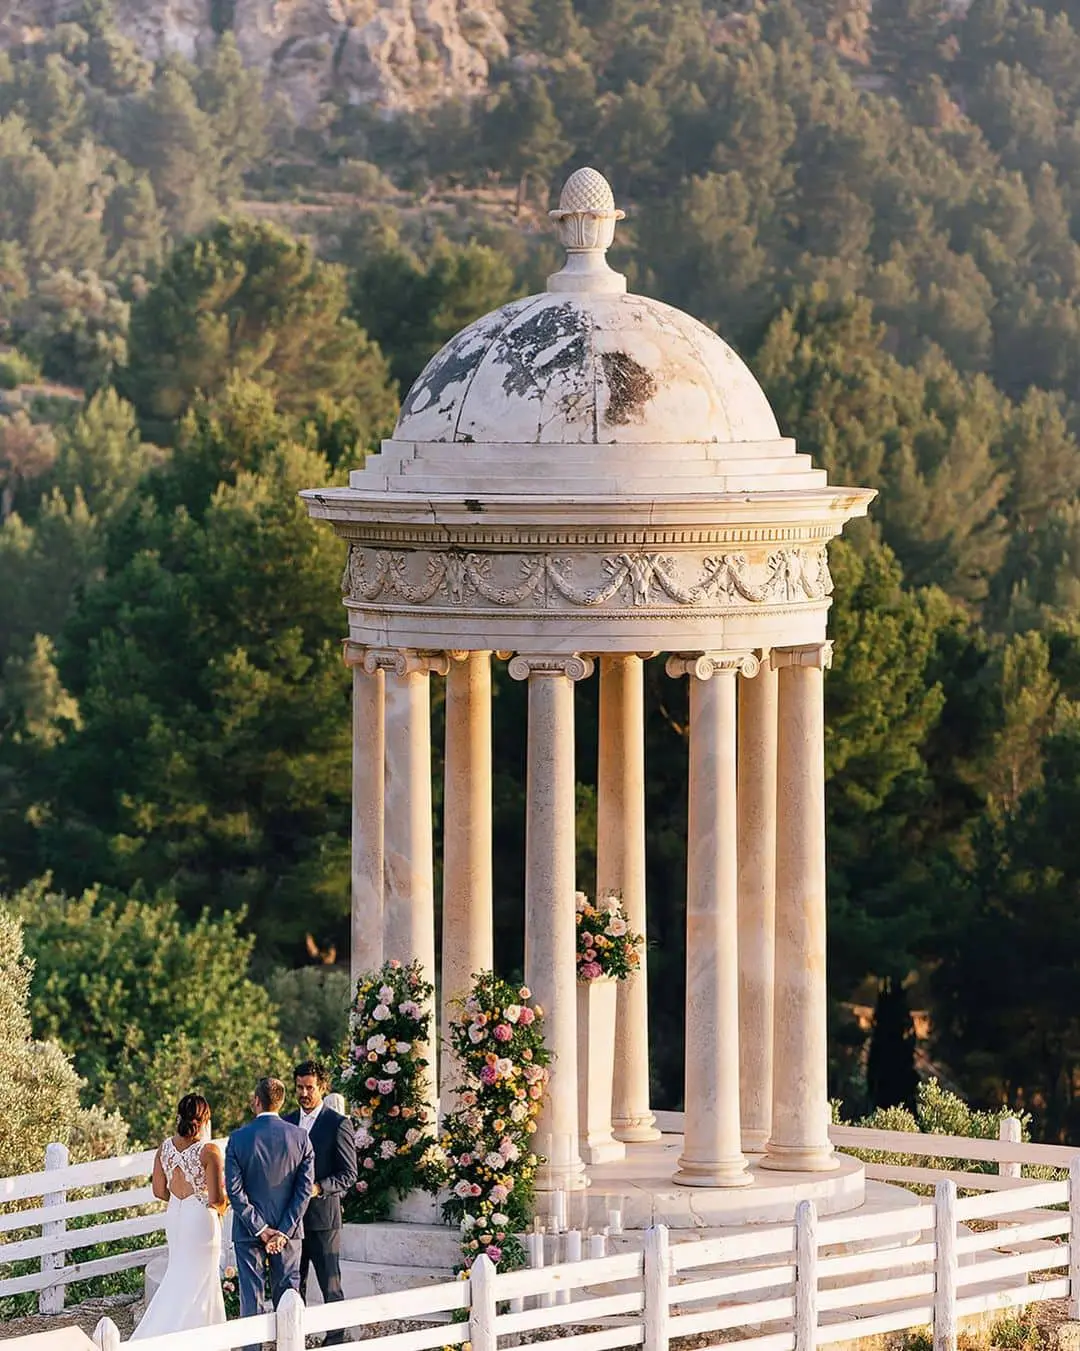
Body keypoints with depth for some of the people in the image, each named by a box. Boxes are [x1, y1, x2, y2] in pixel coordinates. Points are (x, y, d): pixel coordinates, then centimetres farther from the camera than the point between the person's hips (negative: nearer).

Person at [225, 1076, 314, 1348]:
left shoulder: (238, 1138, -10)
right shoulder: (299, 1137, -5)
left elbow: (234, 1190, -11)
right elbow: (305, 1189, -7)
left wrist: (261, 1230, -9)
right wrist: (283, 1232, -8)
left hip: (249, 1232, -2)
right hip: (289, 1230, 2)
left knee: (250, 1296, 5)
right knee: (287, 1295, 10)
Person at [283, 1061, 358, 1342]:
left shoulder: (338, 1124, -4)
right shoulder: (287, 1123, 12)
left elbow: (348, 1174, -6)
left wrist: (319, 1188, -20)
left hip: (323, 1216, -5)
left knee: (330, 1286, -1)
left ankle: (335, 1341, 5)